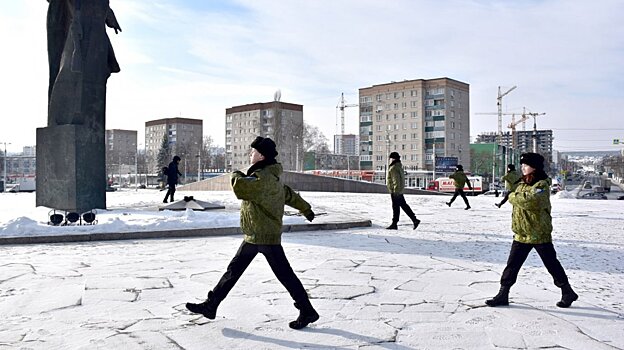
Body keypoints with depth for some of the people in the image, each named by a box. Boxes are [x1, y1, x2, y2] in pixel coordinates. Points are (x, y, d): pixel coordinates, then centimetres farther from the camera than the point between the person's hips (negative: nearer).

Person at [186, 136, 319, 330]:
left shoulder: (264, 178, -20)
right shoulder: (267, 177, 13)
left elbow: (240, 187, -35)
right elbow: (288, 194, 25)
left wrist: (236, 175, -11)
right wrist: (306, 209, 37)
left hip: (267, 237, -10)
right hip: (253, 237, 10)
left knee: (285, 275, -2)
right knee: (234, 270, 14)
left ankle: (307, 311, 10)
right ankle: (211, 305, 23)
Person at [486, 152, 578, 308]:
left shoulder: (542, 185, -15)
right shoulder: (522, 184, 10)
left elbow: (530, 200, -31)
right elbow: (516, 200, 21)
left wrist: (513, 197, -16)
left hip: (540, 235, -7)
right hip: (521, 234, 7)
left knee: (552, 265, 6)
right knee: (512, 265, 5)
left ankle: (568, 293, 24)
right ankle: (503, 294, 11)